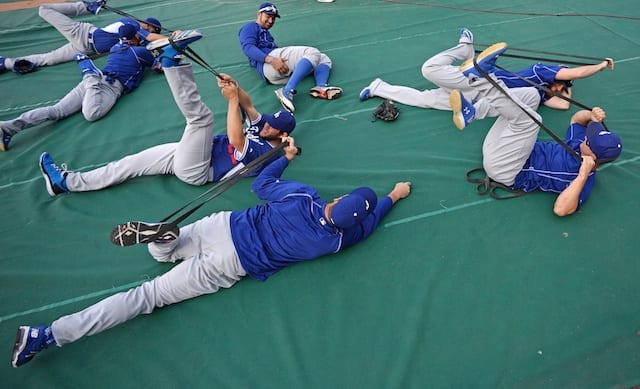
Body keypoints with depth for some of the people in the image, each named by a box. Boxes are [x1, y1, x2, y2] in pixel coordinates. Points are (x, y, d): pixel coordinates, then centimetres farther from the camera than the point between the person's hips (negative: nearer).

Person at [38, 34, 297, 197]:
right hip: (193, 157, 9)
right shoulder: (262, 127, 13)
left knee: (200, 117, -24)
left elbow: (235, 139, -31)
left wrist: (232, 100, -25)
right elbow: (248, 105, 11)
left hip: (196, 171, -9)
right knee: (138, 160, 6)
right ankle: (67, 182, 10)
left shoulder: (267, 152, -15)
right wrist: (235, 88, -10)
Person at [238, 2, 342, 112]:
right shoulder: (250, 27, 17)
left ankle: (321, 87, -27)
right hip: (266, 65, -8)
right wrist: (271, 60, -21)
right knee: (312, 52, -22)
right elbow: (248, 48, -7)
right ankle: (287, 91, -41)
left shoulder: (267, 34, 40)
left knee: (323, 58, 7)